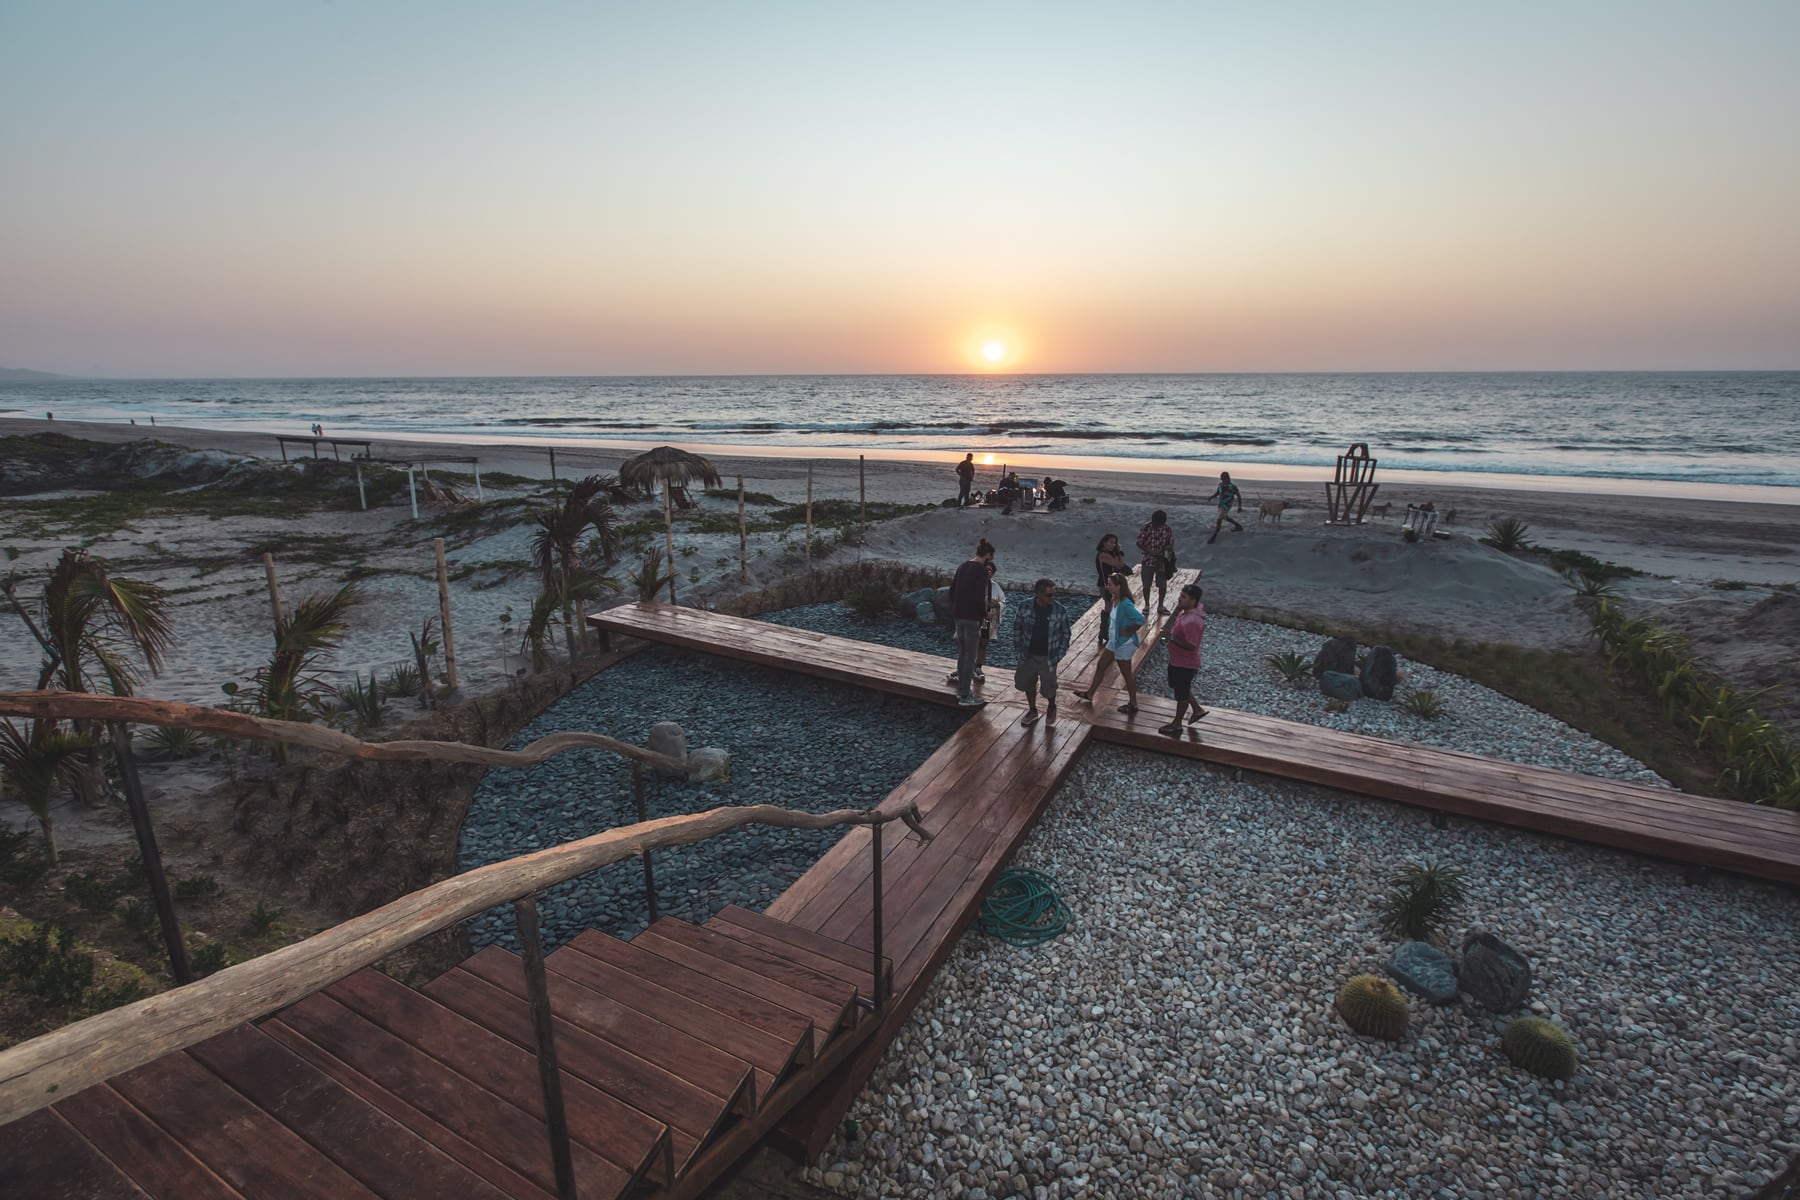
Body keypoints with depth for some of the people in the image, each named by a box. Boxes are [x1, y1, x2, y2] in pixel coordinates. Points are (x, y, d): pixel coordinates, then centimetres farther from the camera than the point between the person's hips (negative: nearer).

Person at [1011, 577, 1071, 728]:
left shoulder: (1060, 611, -14)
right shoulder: (1024, 607, -13)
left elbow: (1065, 633, -1)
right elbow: (1017, 628, 1)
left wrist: (1060, 654, -3)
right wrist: (1018, 650, 1)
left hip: (1048, 657, -2)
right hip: (1028, 655, 2)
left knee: (1049, 687, 7)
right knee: (1028, 684, 16)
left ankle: (1051, 707, 40)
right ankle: (1032, 711, 40)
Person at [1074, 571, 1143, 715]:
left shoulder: (1125, 604, -28)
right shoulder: (1116, 600, 0)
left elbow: (1140, 620, -34)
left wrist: (1128, 632, -21)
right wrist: (1111, 631, 9)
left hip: (1124, 644, -10)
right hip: (1114, 641, 10)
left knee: (1126, 674, 7)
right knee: (1100, 666, 20)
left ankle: (1133, 704, 24)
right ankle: (1090, 693, 37)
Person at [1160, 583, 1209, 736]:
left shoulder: (1192, 621, -34)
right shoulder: (1186, 611, -4)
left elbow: (1191, 646, -31)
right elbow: (1173, 623, 16)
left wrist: (1171, 637, -30)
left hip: (1185, 664, -9)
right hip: (1176, 660, 10)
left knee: (1181, 693, 10)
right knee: (1178, 687, 27)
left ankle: (1176, 724, 29)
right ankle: (1197, 710, 45)